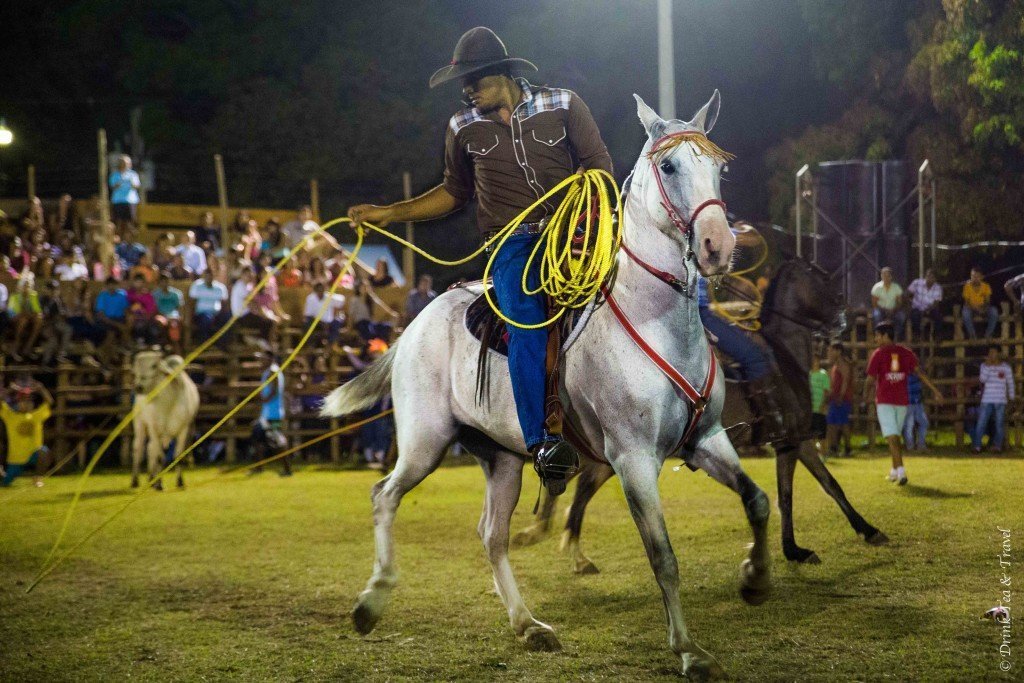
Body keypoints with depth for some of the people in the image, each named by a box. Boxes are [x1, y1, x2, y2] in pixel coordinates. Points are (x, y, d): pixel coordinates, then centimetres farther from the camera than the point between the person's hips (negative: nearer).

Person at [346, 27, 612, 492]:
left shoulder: (563, 105, 5)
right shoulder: (464, 127, 11)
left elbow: (598, 163, 7)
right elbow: (455, 192, 23)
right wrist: (389, 214, 16)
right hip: (511, 243, -1)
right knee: (526, 320, -28)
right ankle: (539, 445, -32)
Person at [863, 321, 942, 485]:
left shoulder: (878, 354, -5)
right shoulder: (905, 352, 6)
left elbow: (870, 380, -6)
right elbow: (919, 373, 2)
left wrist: (866, 396, 11)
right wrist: (935, 391, 3)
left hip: (884, 401, -5)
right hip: (902, 401, 5)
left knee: (892, 437, -9)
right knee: (896, 436, 18)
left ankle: (900, 470, -24)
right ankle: (895, 471, 24)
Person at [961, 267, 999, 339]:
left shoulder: (985, 286, -4)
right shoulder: (967, 286, -8)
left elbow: (987, 301, -4)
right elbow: (966, 302, -9)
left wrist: (984, 308, -26)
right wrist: (975, 308, -27)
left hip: (983, 309, 2)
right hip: (972, 309, -2)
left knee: (994, 311, -29)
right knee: (965, 312, -36)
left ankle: (988, 334, -16)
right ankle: (972, 335, -22)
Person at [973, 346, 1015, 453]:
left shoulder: (1006, 367, 3)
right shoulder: (985, 366, 5)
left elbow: (1010, 384, 10)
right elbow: (982, 379, -9)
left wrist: (1012, 398, 9)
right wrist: (987, 365, -13)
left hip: (1001, 401, 0)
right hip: (987, 400, 0)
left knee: (1000, 423, 0)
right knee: (981, 423, -7)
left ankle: (998, 445, 7)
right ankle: (977, 446, -5)